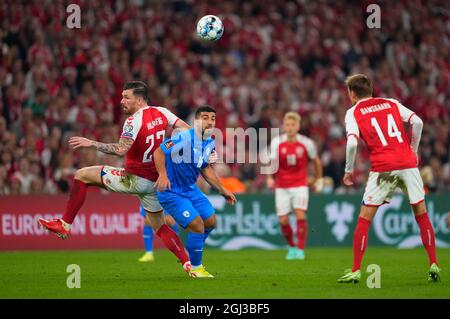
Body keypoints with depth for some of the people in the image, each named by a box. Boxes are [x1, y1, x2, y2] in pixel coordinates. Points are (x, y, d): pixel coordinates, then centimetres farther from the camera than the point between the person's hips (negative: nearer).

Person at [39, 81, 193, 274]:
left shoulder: (134, 121, -18)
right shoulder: (161, 113, 4)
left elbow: (121, 150, -30)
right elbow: (187, 130, 4)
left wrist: (91, 144, -25)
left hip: (136, 178, -7)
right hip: (155, 181, 7)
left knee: (81, 175, 1)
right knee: (159, 227, 18)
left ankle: (65, 224, 2)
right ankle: (188, 264, 5)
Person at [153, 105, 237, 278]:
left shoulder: (210, 144, 3)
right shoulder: (183, 139, -24)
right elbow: (159, 152, -24)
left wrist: (223, 191, 17)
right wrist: (163, 174, -38)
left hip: (191, 189, 9)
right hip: (171, 192, -9)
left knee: (210, 221, 12)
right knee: (197, 225, -15)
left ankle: (188, 256, 33)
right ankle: (195, 267, 5)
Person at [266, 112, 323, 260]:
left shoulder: (306, 143, -6)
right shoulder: (277, 142, -6)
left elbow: (316, 161, 11)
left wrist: (319, 179, 18)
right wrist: (270, 178, -29)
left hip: (300, 185, -1)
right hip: (281, 186, 1)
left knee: (300, 215, -19)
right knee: (283, 220, -1)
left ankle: (300, 250, -12)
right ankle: (292, 247, 23)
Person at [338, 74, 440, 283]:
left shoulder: (353, 112, 6)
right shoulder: (391, 103, 16)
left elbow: (352, 143, -10)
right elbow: (417, 122, 4)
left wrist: (349, 170, 2)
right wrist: (413, 150, 15)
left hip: (383, 168, -3)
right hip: (408, 163, 3)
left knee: (364, 219, 4)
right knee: (422, 215, 13)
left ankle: (356, 271, 0)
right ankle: (434, 265, 8)